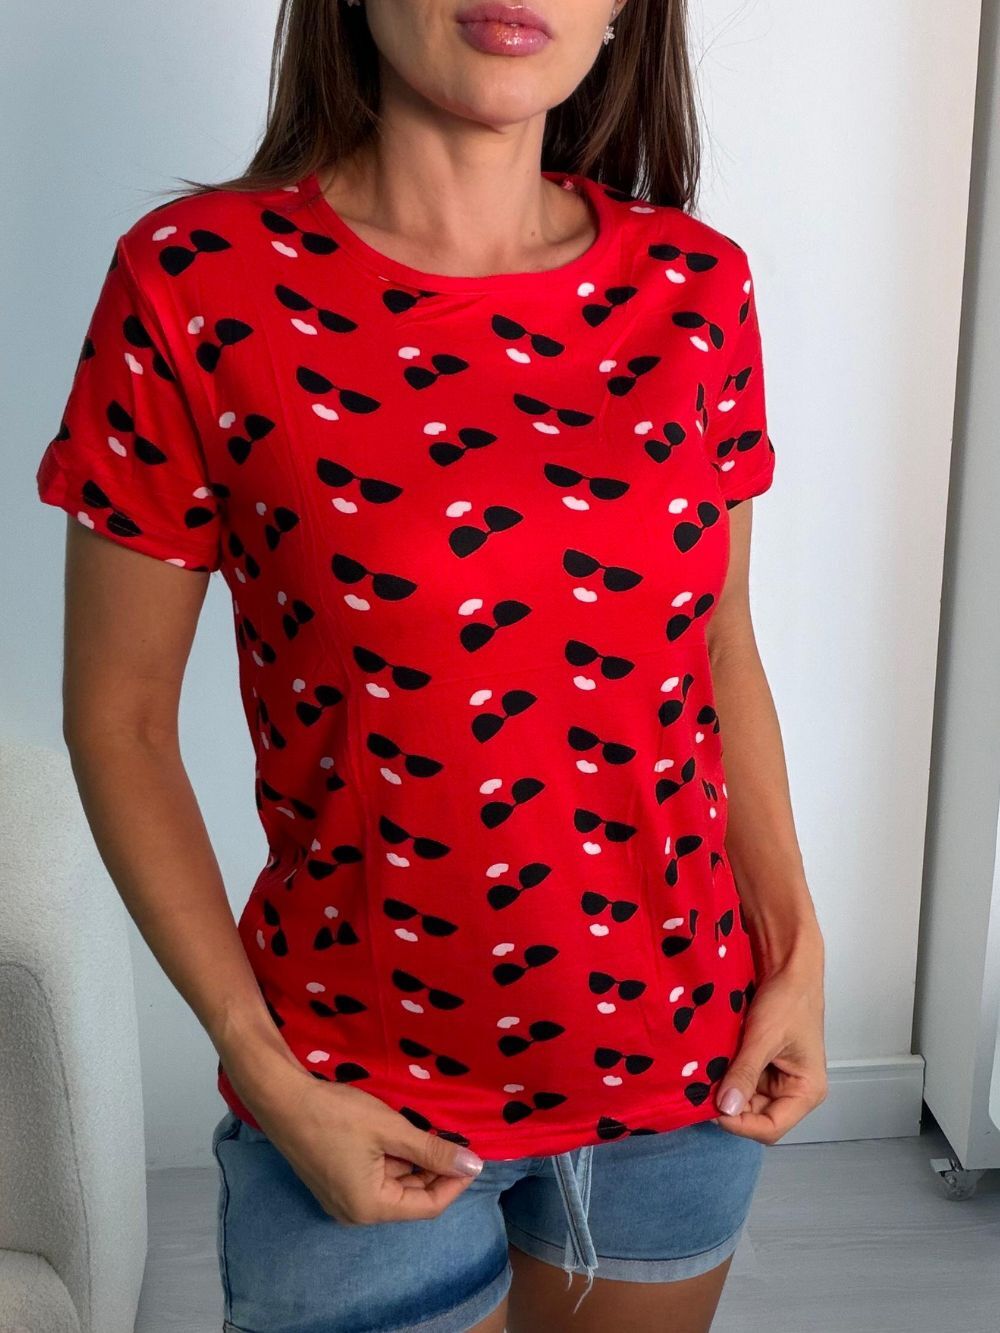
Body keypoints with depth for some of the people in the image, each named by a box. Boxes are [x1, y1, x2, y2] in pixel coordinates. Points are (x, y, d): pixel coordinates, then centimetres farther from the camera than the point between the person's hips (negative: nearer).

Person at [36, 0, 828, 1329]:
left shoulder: (696, 287, -4)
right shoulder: (197, 286, -14)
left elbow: (720, 651, 6)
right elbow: (119, 718, -9)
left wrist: (796, 952, 1)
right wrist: (265, 1074, -11)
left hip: (682, 1058, 4)